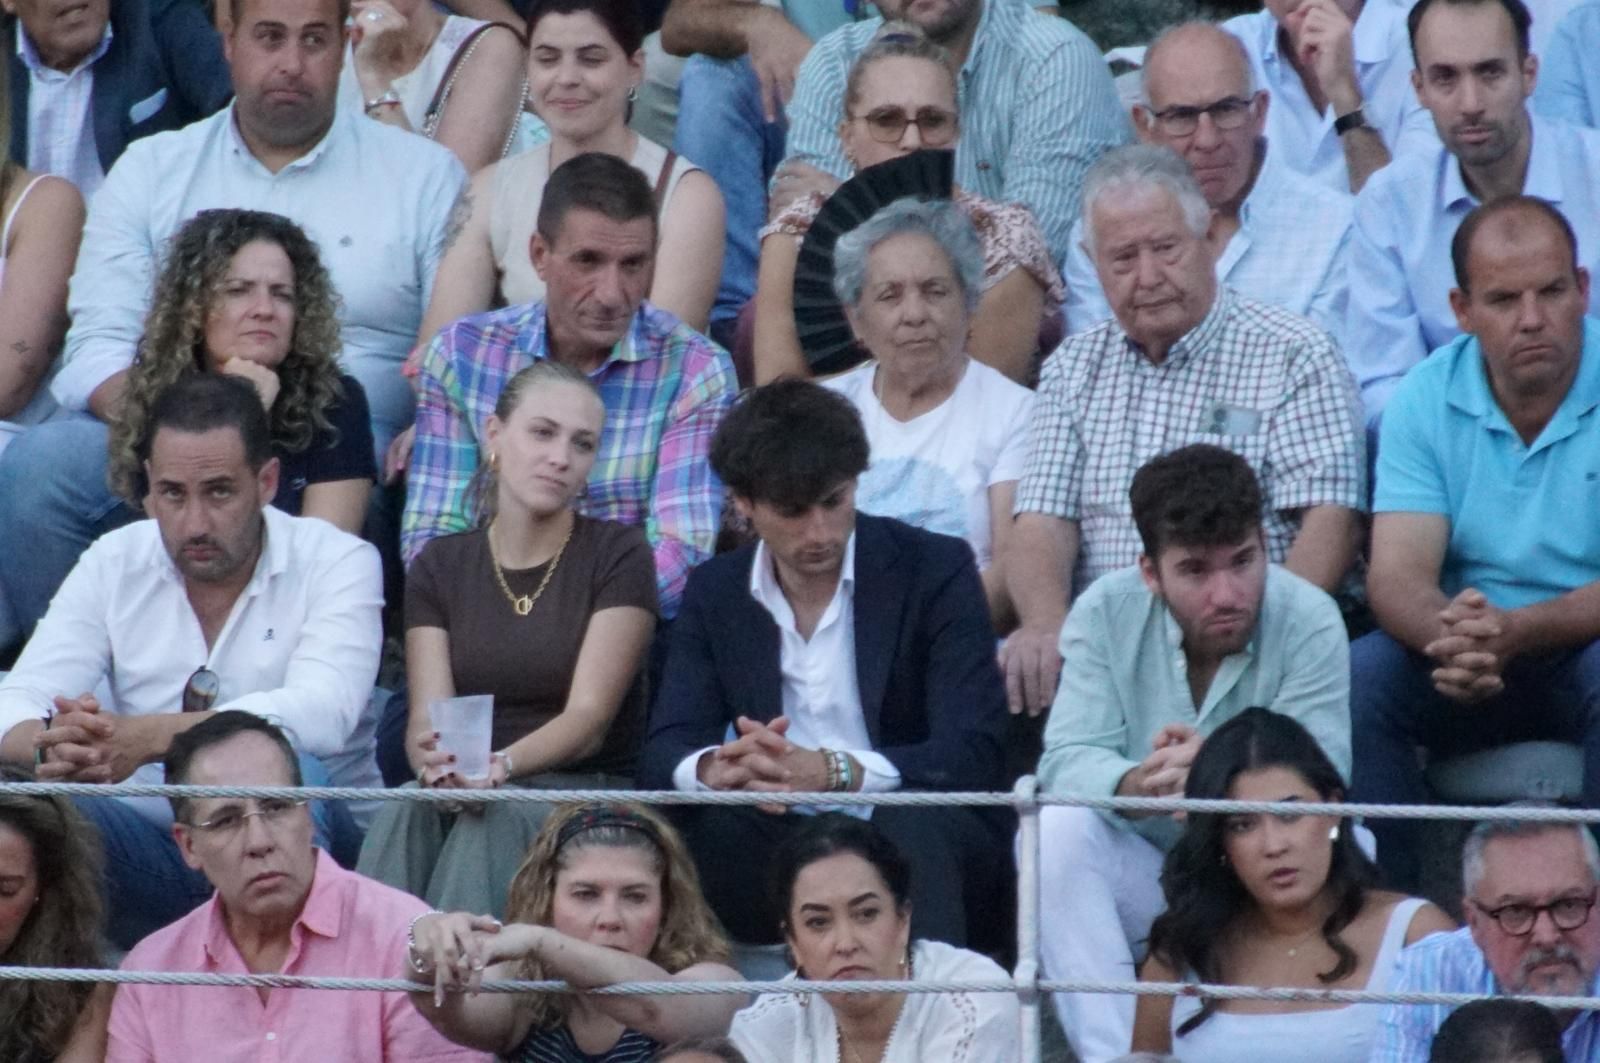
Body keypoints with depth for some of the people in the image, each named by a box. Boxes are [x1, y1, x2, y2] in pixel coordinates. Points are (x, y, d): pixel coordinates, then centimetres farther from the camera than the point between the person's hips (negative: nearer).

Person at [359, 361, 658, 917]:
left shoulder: (619, 556, 1)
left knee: (500, 817, -36)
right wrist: (437, 760, -27)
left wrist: (499, 766, -29)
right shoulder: (440, 565, 12)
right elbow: (427, 714, 0)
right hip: (468, 786, 3)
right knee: (405, 811, -31)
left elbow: (589, 718, -9)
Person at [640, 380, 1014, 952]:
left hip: (925, 841, -3)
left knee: (914, 821, -36)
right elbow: (664, 753, 0)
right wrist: (715, 768, -27)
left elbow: (973, 754, -14)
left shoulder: (937, 568, -3)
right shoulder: (716, 592, 9)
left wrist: (833, 771, -31)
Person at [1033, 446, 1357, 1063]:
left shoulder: (1309, 623, -14)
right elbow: (1066, 762, -18)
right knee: (1055, 830, -27)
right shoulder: (1105, 614, -8)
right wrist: (1137, 784, -42)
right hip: (1143, 876, 1)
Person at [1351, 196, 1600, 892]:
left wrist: (1512, 633, -35)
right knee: (1349, 681, -24)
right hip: (1468, 674, 3)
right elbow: (1397, 579, -9)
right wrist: (1452, 636, -34)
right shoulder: (1427, 400, -1)